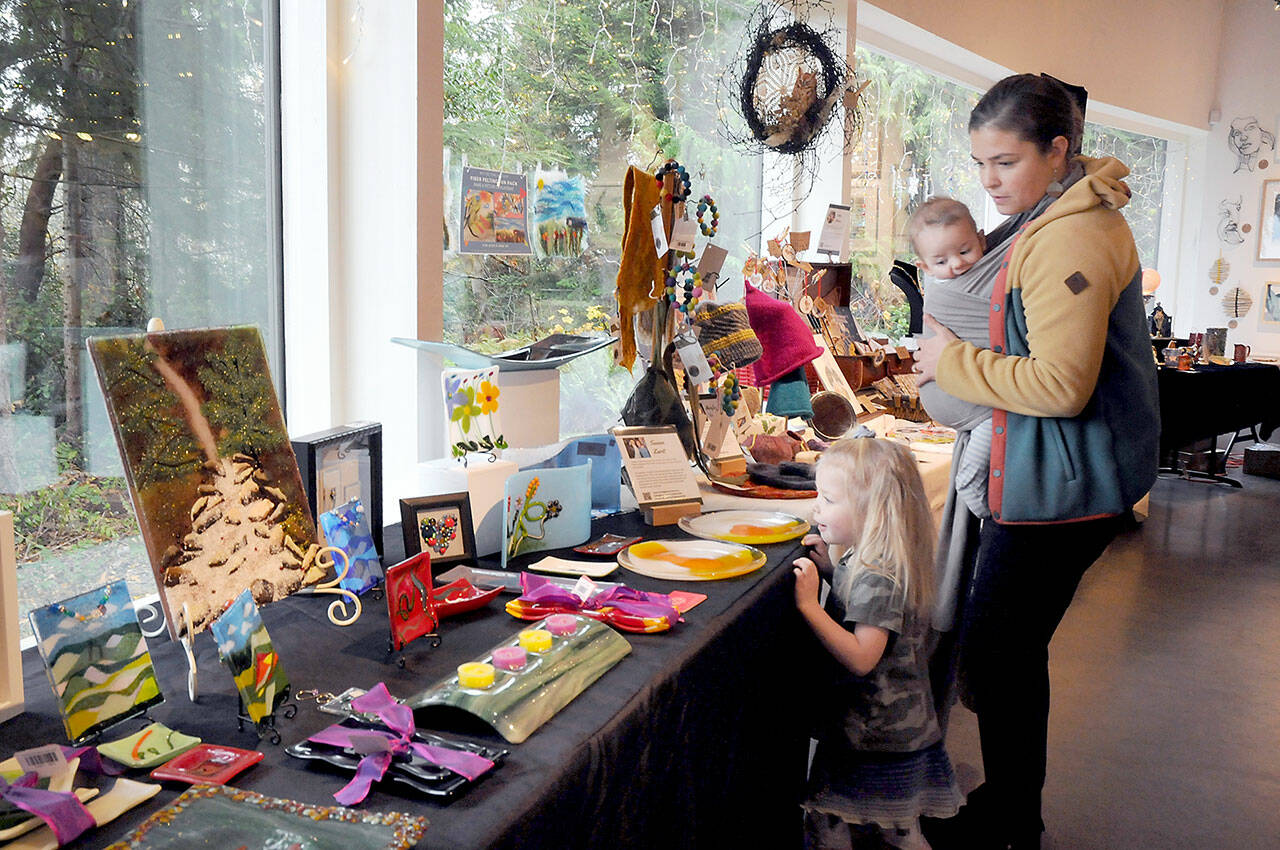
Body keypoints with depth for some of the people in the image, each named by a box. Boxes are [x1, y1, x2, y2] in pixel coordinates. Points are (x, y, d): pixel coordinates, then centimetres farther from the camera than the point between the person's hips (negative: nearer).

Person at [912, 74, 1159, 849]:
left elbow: (1061, 384, -27)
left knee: (995, 655, -1)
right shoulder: (1060, 219, 15)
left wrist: (955, 363, -16)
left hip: (1062, 485, -11)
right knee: (1011, 648, 19)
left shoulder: (1069, 241, -21)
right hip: (1060, 473, 11)